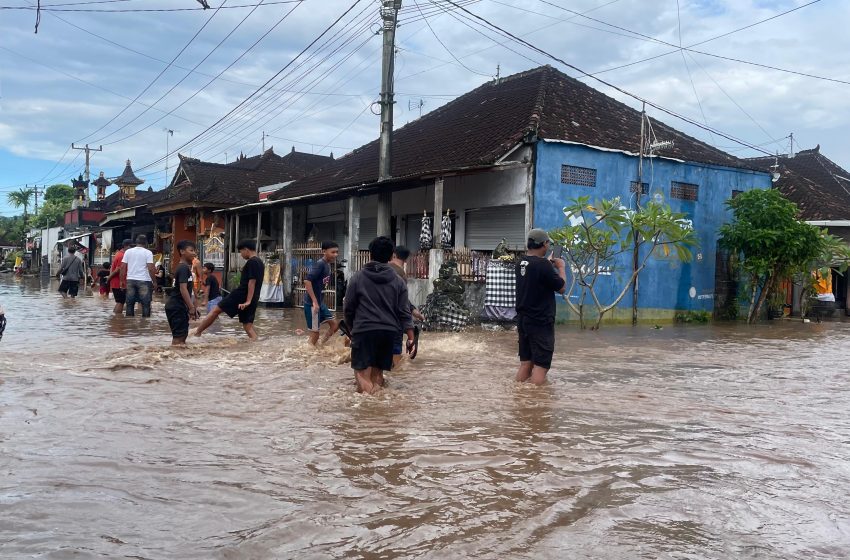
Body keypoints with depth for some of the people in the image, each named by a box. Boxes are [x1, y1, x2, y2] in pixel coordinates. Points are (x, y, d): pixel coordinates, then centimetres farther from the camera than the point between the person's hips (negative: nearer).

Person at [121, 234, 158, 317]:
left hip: (130, 280, 4)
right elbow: (151, 269, -11)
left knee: (130, 303, 10)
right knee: (146, 304, 0)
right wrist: (154, 282, -4)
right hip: (144, 280, -4)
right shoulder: (148, 253, -4)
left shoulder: (128, 251, 8)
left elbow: (123, 267, 5)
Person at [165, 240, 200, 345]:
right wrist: (191, 307, -24)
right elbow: (183, 289, -23)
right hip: (176, 307, -10)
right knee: (178, 336, -10)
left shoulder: (186, 267, 15)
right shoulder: (183, 268, -15)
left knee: (182, 334, 14)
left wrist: (192, 307, 21)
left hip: (180, 306, 10)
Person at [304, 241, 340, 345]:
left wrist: (320, 302, 18)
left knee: (334, 324, 13)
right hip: (312, 303, -9)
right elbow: (307, 281, -27)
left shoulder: (328, 265, 9)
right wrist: (314, 302, -26)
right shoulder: (320, 264, -19)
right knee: (314, 333, -2)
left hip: (320, 303, 9)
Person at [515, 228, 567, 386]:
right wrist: (561, 267, 4)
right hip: (540, 322, -8)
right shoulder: (543, 264, -17)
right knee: (540, 366, -5)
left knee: (525, 364, 12)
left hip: (523, 319, 8)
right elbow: (561, 288, -9)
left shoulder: (521, 263, 7)